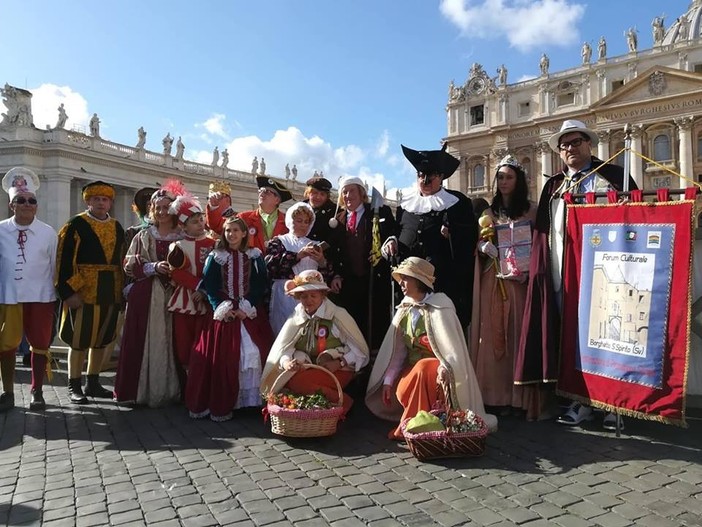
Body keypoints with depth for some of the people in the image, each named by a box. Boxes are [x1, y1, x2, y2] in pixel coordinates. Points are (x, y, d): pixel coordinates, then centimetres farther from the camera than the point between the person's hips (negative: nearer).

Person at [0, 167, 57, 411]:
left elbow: (54, 267, 2)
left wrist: (55, 295, 5)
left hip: (40, 298, -1)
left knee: (40, 345, 8)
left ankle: (37, 392, 23)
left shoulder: (48, 233, -3)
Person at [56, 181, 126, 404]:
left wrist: (121, 291, 10)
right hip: (83, 291, -5)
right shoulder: (75, 225, -5)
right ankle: (74, 386, 14)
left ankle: (93, 383, 25)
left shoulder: (117, 228, 12)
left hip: (110, 292, 5)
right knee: (79, 339, 2)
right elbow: (65, 260, -11)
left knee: (101, 339, 12)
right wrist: (69, 291, -18)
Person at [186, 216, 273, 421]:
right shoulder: (215, 257, 7)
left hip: (250, 314, 0)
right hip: (223, 314, 0)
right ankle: (220, 403, 3)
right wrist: (222, 309, -11)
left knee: (252, 352, -10)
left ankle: (250, 399, 1)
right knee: (220, 356, -5)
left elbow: (261, 284, 0)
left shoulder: (255, 256, 6)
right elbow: (209, 286, 2)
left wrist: (246, 308, -10)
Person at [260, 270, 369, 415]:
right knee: (290, 381, -28)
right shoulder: (295, 318, 7)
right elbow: (280, 350, -1)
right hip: (305, 370, 4)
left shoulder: (338, 314, -3)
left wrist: (339, 363, -20)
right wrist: (286, 362, -24)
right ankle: (340, 400, -15)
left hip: (337, 371, -4)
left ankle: (343, 403, -13)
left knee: (299, 381, -30)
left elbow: (360, 350, -4)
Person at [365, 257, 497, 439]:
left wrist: (444, 368, -35)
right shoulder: (404, 310, 4)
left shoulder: (439, 306, -13)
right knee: (401, 392, -26)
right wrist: (388, 380, -1)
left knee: (422, 369, -36)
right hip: (413, 367, 4)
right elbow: (395, 350, 4)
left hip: (436, 367, -4)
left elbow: (453, 345, -19)